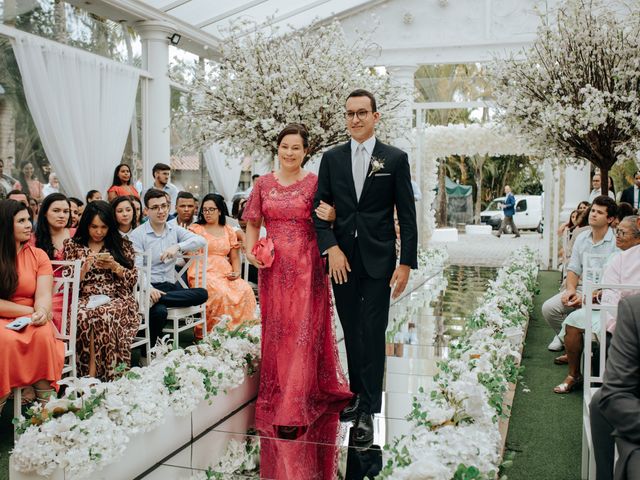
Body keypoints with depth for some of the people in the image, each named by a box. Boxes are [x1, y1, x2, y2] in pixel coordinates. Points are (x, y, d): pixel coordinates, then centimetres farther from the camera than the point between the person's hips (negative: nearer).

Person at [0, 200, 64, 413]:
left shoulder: (38, 255, 7)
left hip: (32, 320, 2)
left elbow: (44, 295, -5)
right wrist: (31, 311, -12)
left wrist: (41, 312, -27)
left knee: (44, 335, -32)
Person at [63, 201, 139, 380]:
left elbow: (133, 279, 10)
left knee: (105, 315, -36)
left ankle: (108, 376, -30)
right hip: (85, 299, 1)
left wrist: (114, 266, -7)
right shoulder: (73, 245, 14)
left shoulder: (122, 245, 14)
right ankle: (90, 374, -29)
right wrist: (86, 266, -8)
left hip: (116, 298, 0)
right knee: (83, 316, -36)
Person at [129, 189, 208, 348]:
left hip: (171, 285, 5)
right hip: (150, 286, -5)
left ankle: (156, 299, -27)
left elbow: (201, 241, -1)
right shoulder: (137, 235, 1)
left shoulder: (175, 230, 14)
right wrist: (149, 288, -31)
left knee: (202, 293, -23)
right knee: (159, 311, -36)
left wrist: (178, 246, -20)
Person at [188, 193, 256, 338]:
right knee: (221, 293, -35)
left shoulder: (229, 231, 20)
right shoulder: (195, 229, 11)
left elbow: (235, 257, 18)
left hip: (225, 273, 4)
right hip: (204, 272, -4)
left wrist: (236, 272, 1)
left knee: (245, 290, -26)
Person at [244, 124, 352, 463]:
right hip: (273, 267, 3)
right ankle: (275, 398, 23)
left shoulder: (315, 184, 0)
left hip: (306, 267, -3)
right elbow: (253, 223, 15)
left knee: (303, 331, -3)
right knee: (275, 331, 8)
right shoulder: (263, 184, 9)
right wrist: (250, 251, -1)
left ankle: (294, 409, 2)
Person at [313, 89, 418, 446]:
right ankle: (358, 394, 26)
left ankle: (369, 411, 3)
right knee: (351, 332, 12)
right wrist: (331, 248, -8)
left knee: (373, 334, -4)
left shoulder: (395, 159, 0)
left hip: (378, 261, -3)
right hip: (342, 259, 3)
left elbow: (407, 215, -1)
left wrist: (406, 262, -7)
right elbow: (321, 207, 6)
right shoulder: (332, 158, 7)